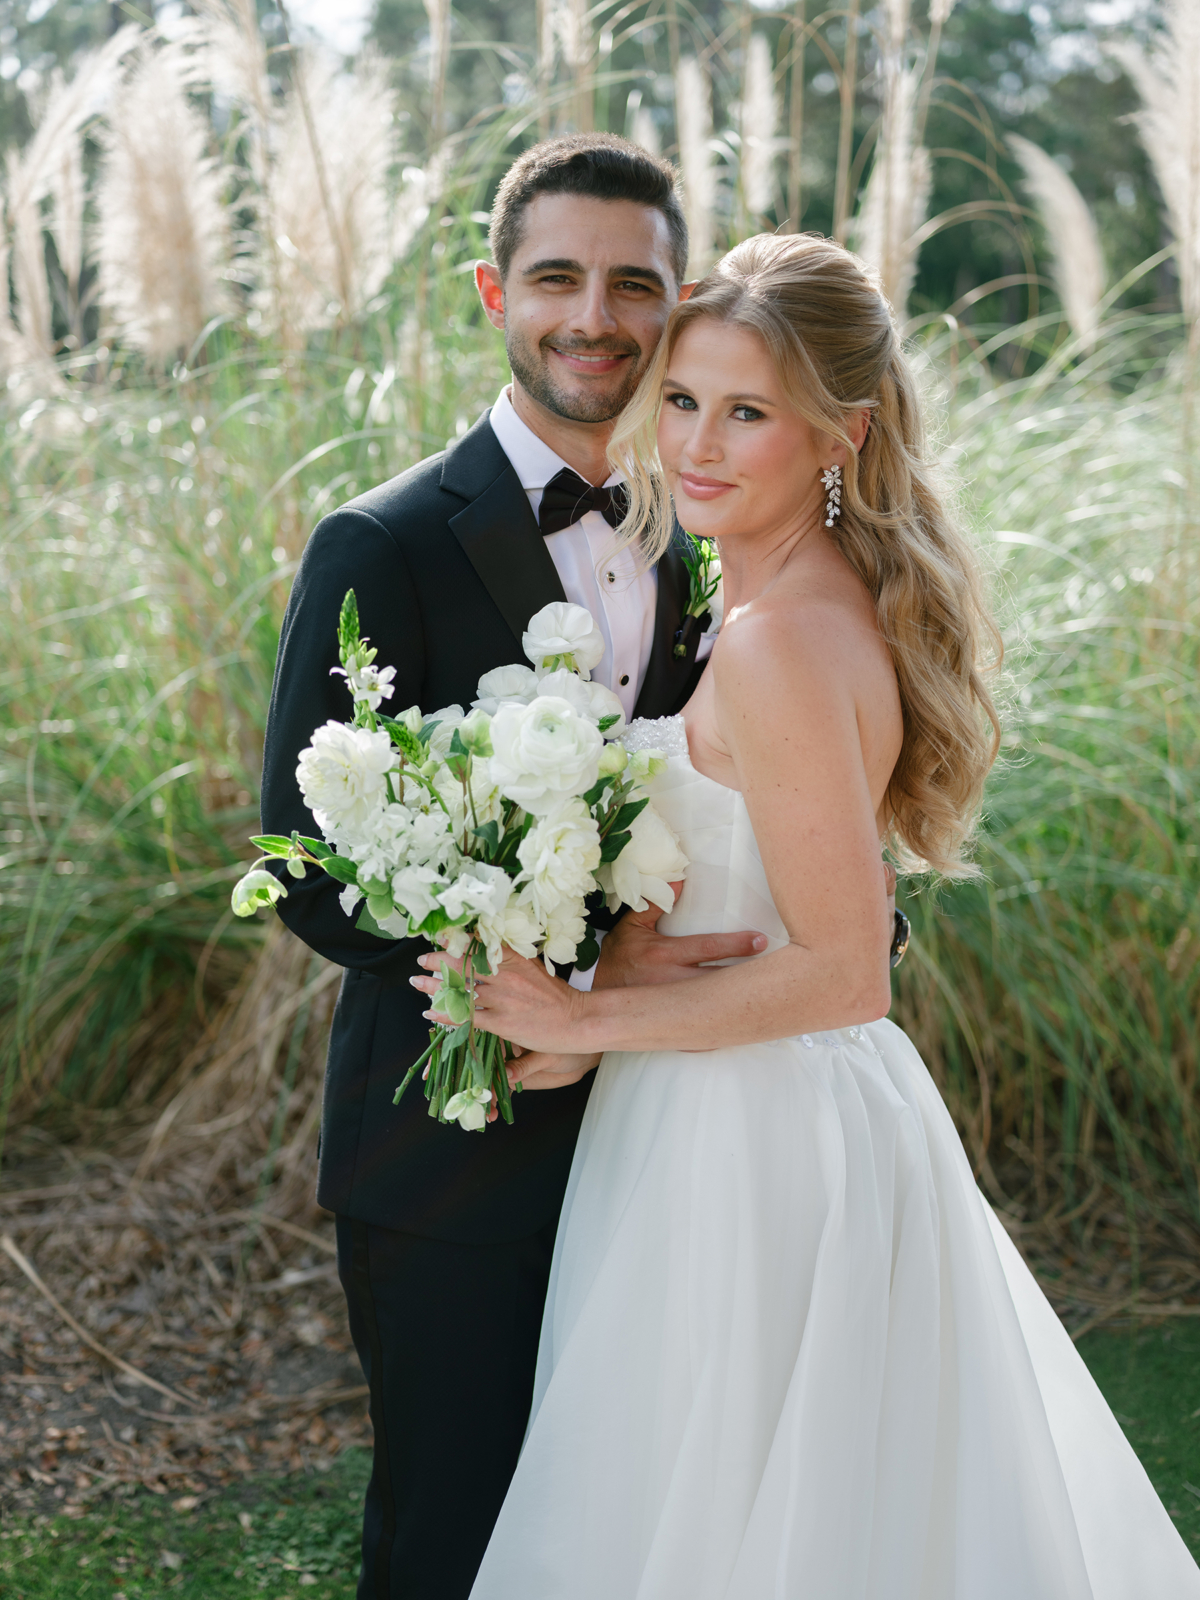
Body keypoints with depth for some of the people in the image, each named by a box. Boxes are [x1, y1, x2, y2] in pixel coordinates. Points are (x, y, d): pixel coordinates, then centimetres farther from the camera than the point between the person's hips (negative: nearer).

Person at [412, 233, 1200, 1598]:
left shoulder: (782, 642, -23)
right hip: (823, 1121, 10)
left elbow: (841, 971, -23)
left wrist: (584, 1020, -17)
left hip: (753, 1147, -10)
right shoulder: (844, 602, 7)